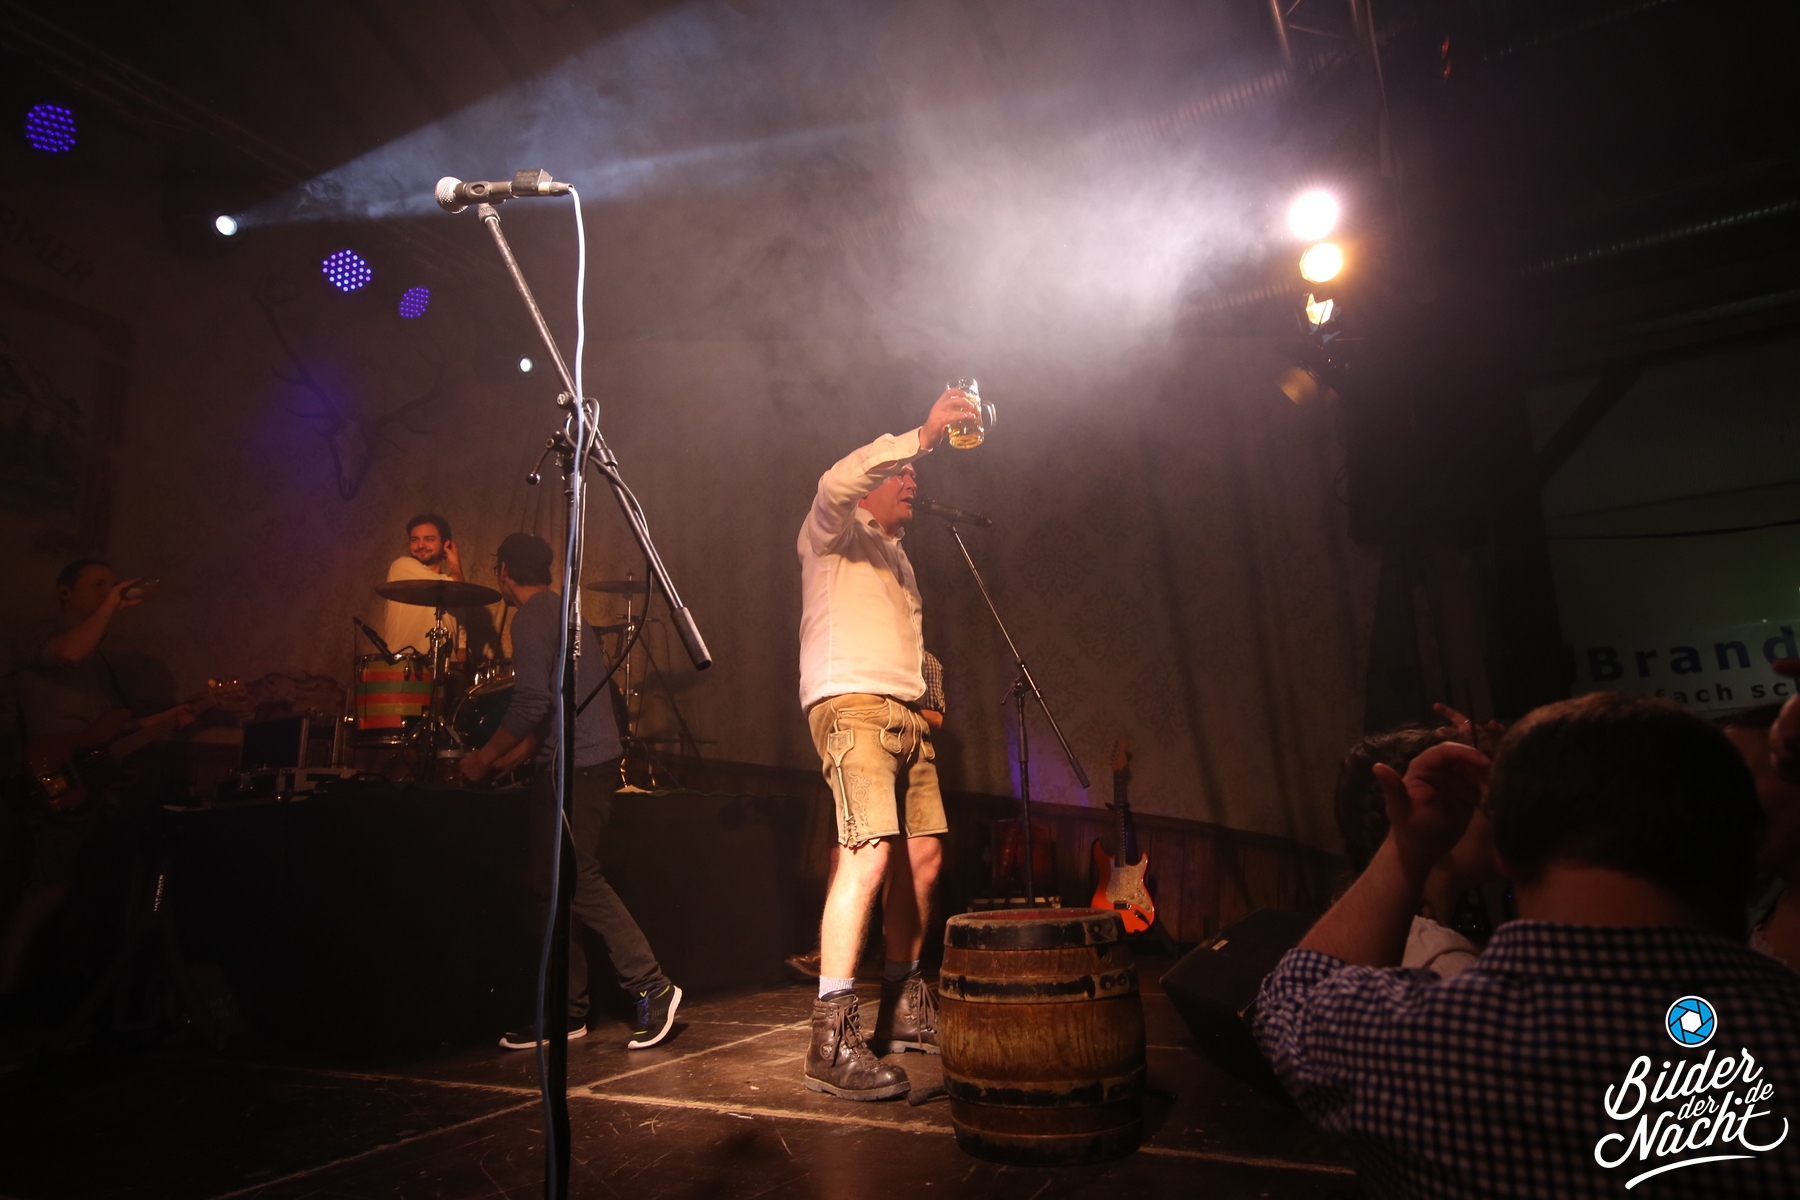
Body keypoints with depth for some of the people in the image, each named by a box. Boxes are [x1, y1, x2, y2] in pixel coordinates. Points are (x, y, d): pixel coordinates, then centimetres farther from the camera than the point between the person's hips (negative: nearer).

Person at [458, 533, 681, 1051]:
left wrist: (483, 758, -8)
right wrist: (511, 758, 23)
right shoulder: (564, 612, 22)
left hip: (576, 766, -10)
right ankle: (568, 1010, 16)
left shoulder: (533, 618, -9)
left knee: (579, 881, -10)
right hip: (588, 761, 10)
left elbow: (533, 702, -19)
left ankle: (652, 987, -6)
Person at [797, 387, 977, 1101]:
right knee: (870, 853, -21)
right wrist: (921, 437, -20)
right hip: (851, 703, -8)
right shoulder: (834, 533, 7)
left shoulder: (897, 557, 30)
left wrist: (926, 696, 16)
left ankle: (903, 1008, 17)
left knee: (923, 854, 4)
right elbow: (835, 483, -17)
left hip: (905, 714, 9)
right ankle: (833, 1041, -19)